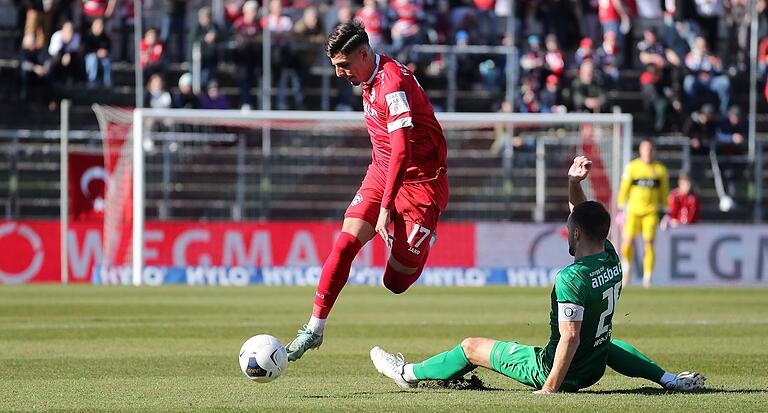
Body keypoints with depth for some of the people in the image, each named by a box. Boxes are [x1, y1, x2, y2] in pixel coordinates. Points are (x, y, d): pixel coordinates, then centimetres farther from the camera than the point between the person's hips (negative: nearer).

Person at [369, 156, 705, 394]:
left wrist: (551, 387, -25)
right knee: (607, 343, 43)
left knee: (472, 346, 10)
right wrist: (574, 183, -2)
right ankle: (670, 380, 25)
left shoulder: (572, 278, -27)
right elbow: (583, 215, 11)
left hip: (558, 371, -6)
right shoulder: (612, 260, -4)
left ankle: (410, 374, 28)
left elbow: (570, 338, -29)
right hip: (595, 368, 7)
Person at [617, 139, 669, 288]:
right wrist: (621, 208, 1)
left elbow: (664, 192, 14)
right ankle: (627, 267, 19)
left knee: (649, 243, -10)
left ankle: (647, 277, -4)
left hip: (651, 212, 0)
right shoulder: (632, 167, 4)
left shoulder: (660, 169, 8)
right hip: (633, 210, 0)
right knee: (628, 242, -8)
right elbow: (624, 188, 6)